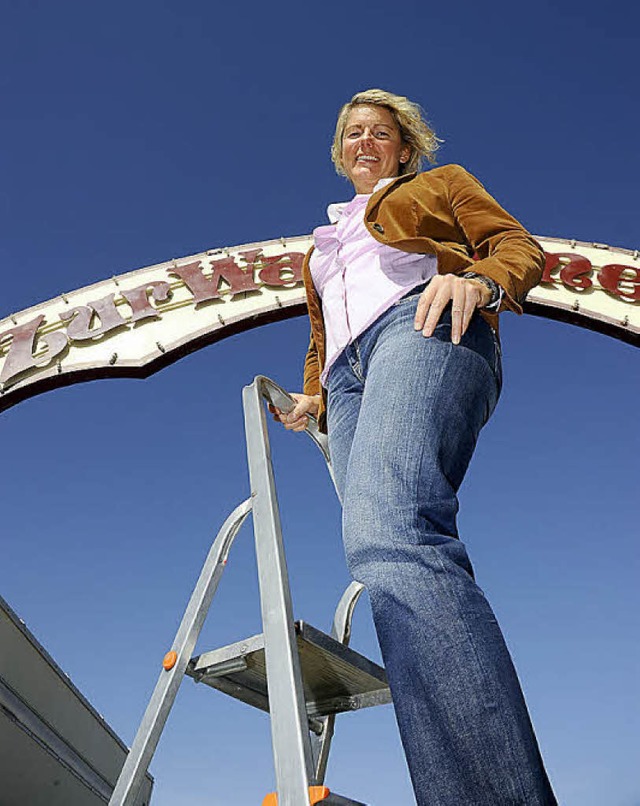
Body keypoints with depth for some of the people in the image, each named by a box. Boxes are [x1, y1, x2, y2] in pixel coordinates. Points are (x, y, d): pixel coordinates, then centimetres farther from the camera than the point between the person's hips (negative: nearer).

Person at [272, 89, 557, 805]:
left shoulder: (442, 183, 29)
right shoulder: (323, 242, 42)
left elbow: (519, 247, 14)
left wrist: (479, 280, -10)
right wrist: (315, 398, 21)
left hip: (421, 329, -6)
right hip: (350, 377, 6)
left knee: (387, 532, -36)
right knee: (385, 551, -20)